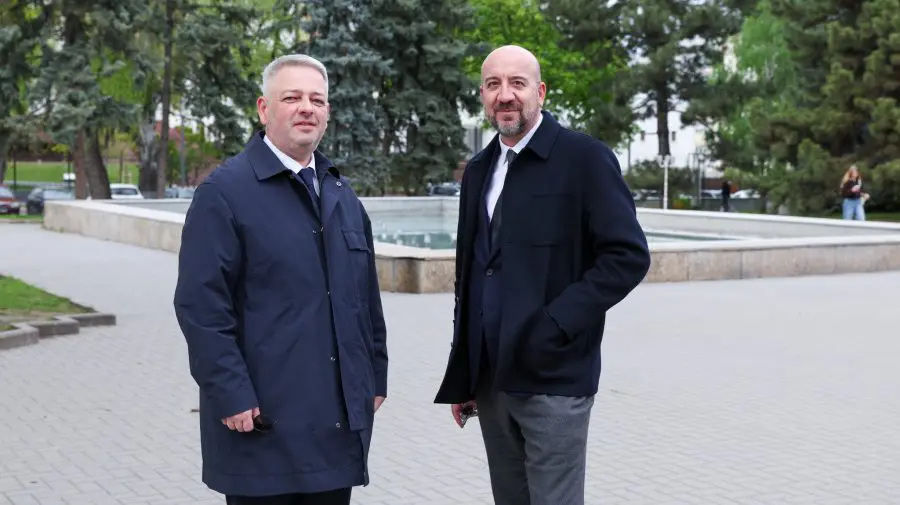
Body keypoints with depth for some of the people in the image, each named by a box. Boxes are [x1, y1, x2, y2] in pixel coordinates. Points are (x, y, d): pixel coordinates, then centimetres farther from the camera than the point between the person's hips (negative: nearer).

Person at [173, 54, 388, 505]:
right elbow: (200, 305, -13)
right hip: (264, 418, -6)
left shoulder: (342, 195, 15)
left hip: (339, 417, 6)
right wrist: (232, 396, -16)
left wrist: (375, 377, 14)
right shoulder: (225, 192, -7)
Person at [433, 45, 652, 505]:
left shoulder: (584, 157, -6)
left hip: (552, 377, -6)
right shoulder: (479, 169, 13)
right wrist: (462, 374, 13)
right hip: (489, 379, 6)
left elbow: (629, 255, -11)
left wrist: (556, 322, -17)